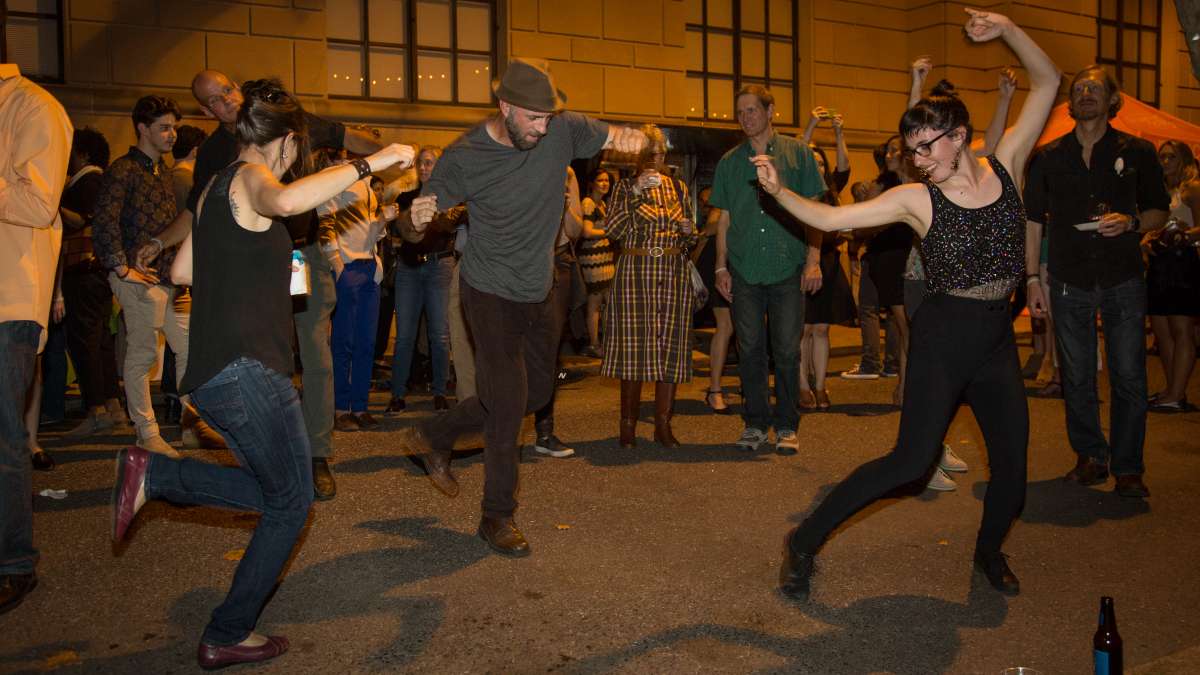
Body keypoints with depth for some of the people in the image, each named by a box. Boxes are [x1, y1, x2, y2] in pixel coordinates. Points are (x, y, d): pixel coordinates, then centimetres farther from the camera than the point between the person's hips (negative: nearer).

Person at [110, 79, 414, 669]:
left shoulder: (218, 186, 18)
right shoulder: (250, 176, -9)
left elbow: (181, 271, 23)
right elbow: (285, 200, -35)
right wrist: (368, 163, -29)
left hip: (217, 371, 9)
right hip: (245, 370, -9)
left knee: (272, 491, 19)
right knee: (291, 501, 5)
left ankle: (154, 473, 7)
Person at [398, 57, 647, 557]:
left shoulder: (562, 129, -10)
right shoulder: (464, 157, -18)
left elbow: (617, 139, 1)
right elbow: (419, 221, -9)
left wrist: (633, 137, -25)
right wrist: (417, 219, -35)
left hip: (538, 291, 6)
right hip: (491, 291, -6)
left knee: (536, 393, 16)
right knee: (509, 401, -7)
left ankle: (434, 437, 34)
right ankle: (498, 517, 10)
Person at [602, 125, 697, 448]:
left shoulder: (678, 187, 13)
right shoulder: (625, 186, 4)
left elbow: (692, 238, 18)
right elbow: (613, 231, -11)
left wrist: (688, 230, -5)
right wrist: (635, 192, -17)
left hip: (675, 274, 3)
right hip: (635, 272, -3)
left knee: (671, 347, 2)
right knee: (633, 345, -3)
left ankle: (663, 424, 10)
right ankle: (628, 424, 8)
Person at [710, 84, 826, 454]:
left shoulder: (797, 154, 4)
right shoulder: (729, 162, 11)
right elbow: (724, 218, 13)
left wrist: (813, 260, -5)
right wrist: (721, 267, 7)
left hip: (788, 270, -2)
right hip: (744, 271, 2)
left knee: (787, 351, 1)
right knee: (750, 350, 5)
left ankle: (786, 426, 12)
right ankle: (756, 423, 16)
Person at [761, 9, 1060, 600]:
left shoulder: (1005, 166, 2)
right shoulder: (917, 198, -6)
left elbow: (1047, 82, 8)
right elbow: (831, 218, -8)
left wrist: (1008, 31, -2)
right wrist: (778, 191, -21)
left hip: (997, 337, 4)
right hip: (943, 334, -4)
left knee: (1011, 462, 8)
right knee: (912, 460, -9)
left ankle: (989, 551, 39)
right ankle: (805, 540, 1)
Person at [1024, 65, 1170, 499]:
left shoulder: (1137, 152, 4)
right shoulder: (1048, 157, 7)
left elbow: (1159, 213, 8)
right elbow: (1033, 220, 8)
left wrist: (1131, 222, -15)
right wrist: (1032, 278, 2)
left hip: (1123, 281, -1)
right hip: (1069, 282, 2)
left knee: (1129, 377, -2)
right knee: (1076, 377, 6)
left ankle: (1128, 468, 8)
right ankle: (1091, 457, 21)